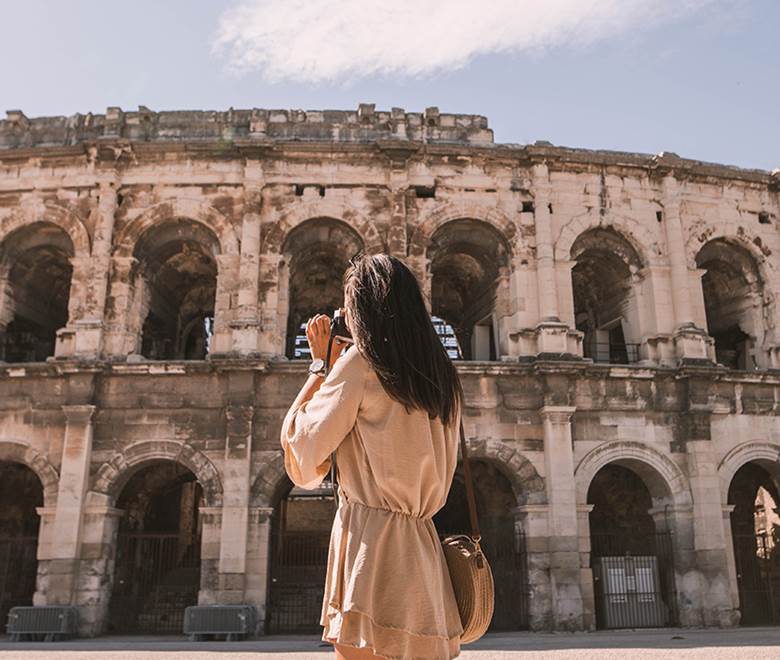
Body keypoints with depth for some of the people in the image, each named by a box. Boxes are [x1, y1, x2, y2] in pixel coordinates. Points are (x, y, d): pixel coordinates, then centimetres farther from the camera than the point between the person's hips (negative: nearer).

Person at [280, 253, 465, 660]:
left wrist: (321, 365, 7)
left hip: (370, 538, -8)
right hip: (420, 546, 8)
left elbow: (302, 443, -4)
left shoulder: (362, 359, -7)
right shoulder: (439, 372, 14)